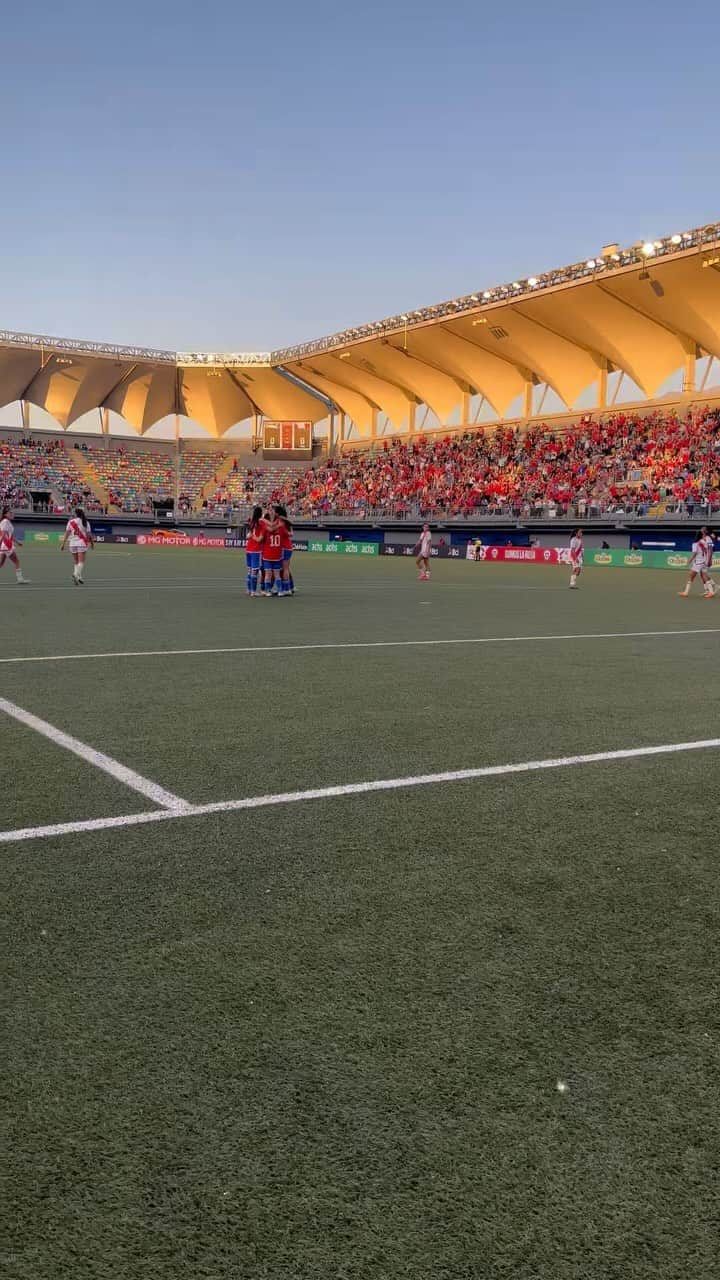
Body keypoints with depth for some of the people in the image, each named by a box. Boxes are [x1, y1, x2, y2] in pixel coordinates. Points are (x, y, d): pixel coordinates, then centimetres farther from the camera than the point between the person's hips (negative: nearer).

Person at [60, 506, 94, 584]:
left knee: (76, 562, 14)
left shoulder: (71, 522, 3)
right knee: (81, 562, -4)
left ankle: (76, 574, 4)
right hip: (82, 543, -2)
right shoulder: (85, 522, -1)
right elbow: (89, 534, -2)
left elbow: (67, 533, 0)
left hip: (72, 544, 2)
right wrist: (92, 542, 13)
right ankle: (77, 575, -24)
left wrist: (63, 544, 2)